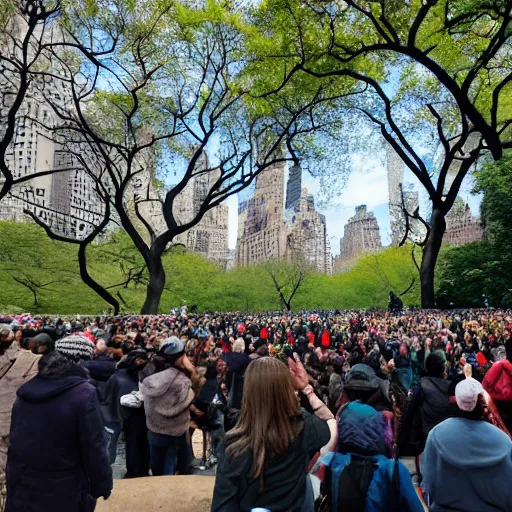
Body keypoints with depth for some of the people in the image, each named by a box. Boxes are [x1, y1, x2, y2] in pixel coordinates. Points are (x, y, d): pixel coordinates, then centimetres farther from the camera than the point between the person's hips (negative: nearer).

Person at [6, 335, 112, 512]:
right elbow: (94, 448, -20)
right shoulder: (84, 393, -23)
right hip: (62, 492, -5)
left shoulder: (28, 388, -1)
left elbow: (15, 437, 11)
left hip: (21, 484, 6)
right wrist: (102, 485, -7)